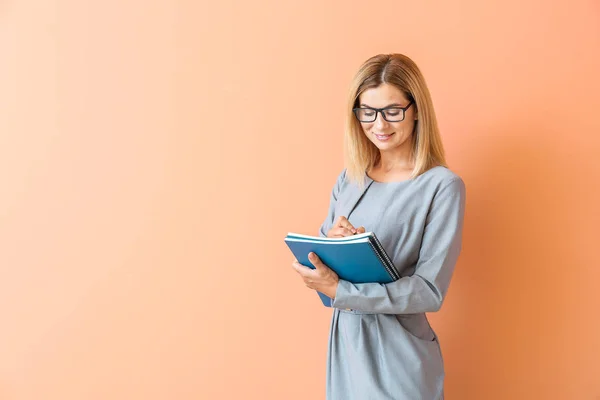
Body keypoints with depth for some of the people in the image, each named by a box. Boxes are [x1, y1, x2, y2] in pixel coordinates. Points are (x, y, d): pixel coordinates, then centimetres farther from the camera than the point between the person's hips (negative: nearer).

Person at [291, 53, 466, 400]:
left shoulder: (442, 186, -13)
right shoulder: (350, 177, 3)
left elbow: (430, 291, -17)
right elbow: (321, 265, 7)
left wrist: (339, 291, -22)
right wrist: (331, 244, -15)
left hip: (398, 354, -5)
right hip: (344, 341, 5)